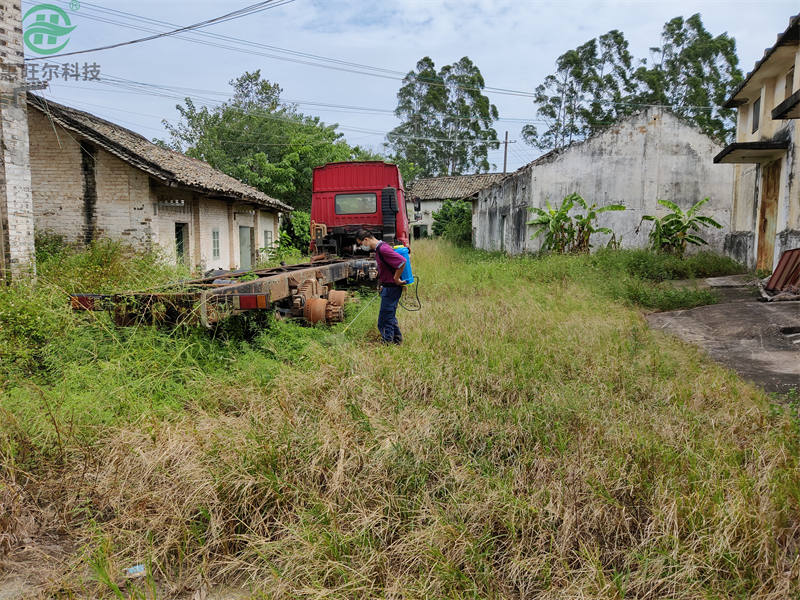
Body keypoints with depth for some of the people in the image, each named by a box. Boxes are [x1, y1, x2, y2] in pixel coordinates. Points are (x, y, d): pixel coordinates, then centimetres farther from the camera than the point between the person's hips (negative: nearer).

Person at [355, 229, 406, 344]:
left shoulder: (383, 249, -21)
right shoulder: (378, 249, 11)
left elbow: (402, 261, -29)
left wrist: (396, 279, -19)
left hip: (391, 288, -10)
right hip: (388, 287, 10)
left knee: (384, 321, -3)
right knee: (390, 317, 20)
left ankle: (387, 342, 5)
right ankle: (397, 340, 30)